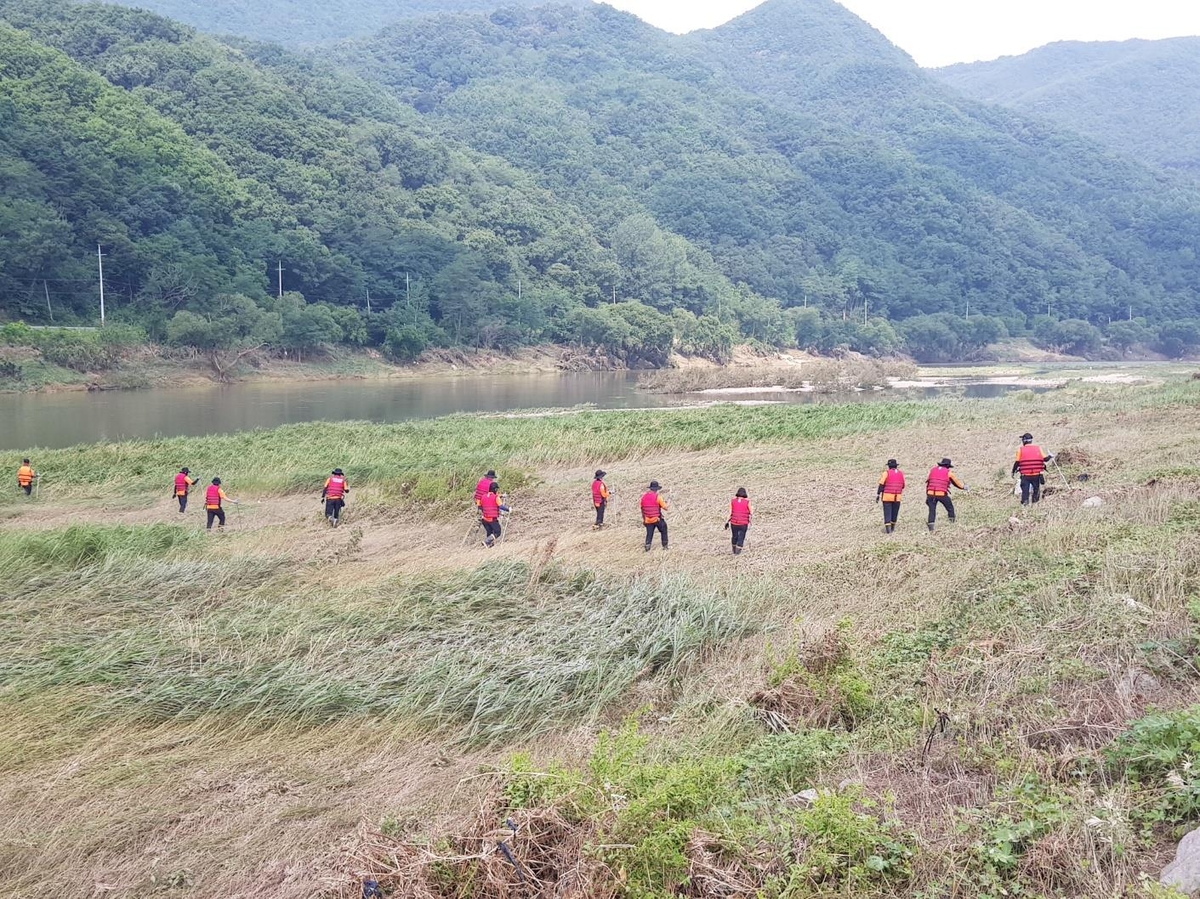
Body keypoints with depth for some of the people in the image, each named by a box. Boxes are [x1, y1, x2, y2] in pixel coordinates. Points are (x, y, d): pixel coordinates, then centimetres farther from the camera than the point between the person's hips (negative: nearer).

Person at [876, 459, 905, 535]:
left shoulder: (887, 473, -7)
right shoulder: (901, 474, 6)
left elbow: (881, 485, -10)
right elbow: (903, 486, 12)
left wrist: (878, 495, -7)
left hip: (887, 497, -3)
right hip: (897, 497, 3)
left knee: (887, 512, -1)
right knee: (894, 513, 14)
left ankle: (887, 529, -10)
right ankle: (892, 528, 24)